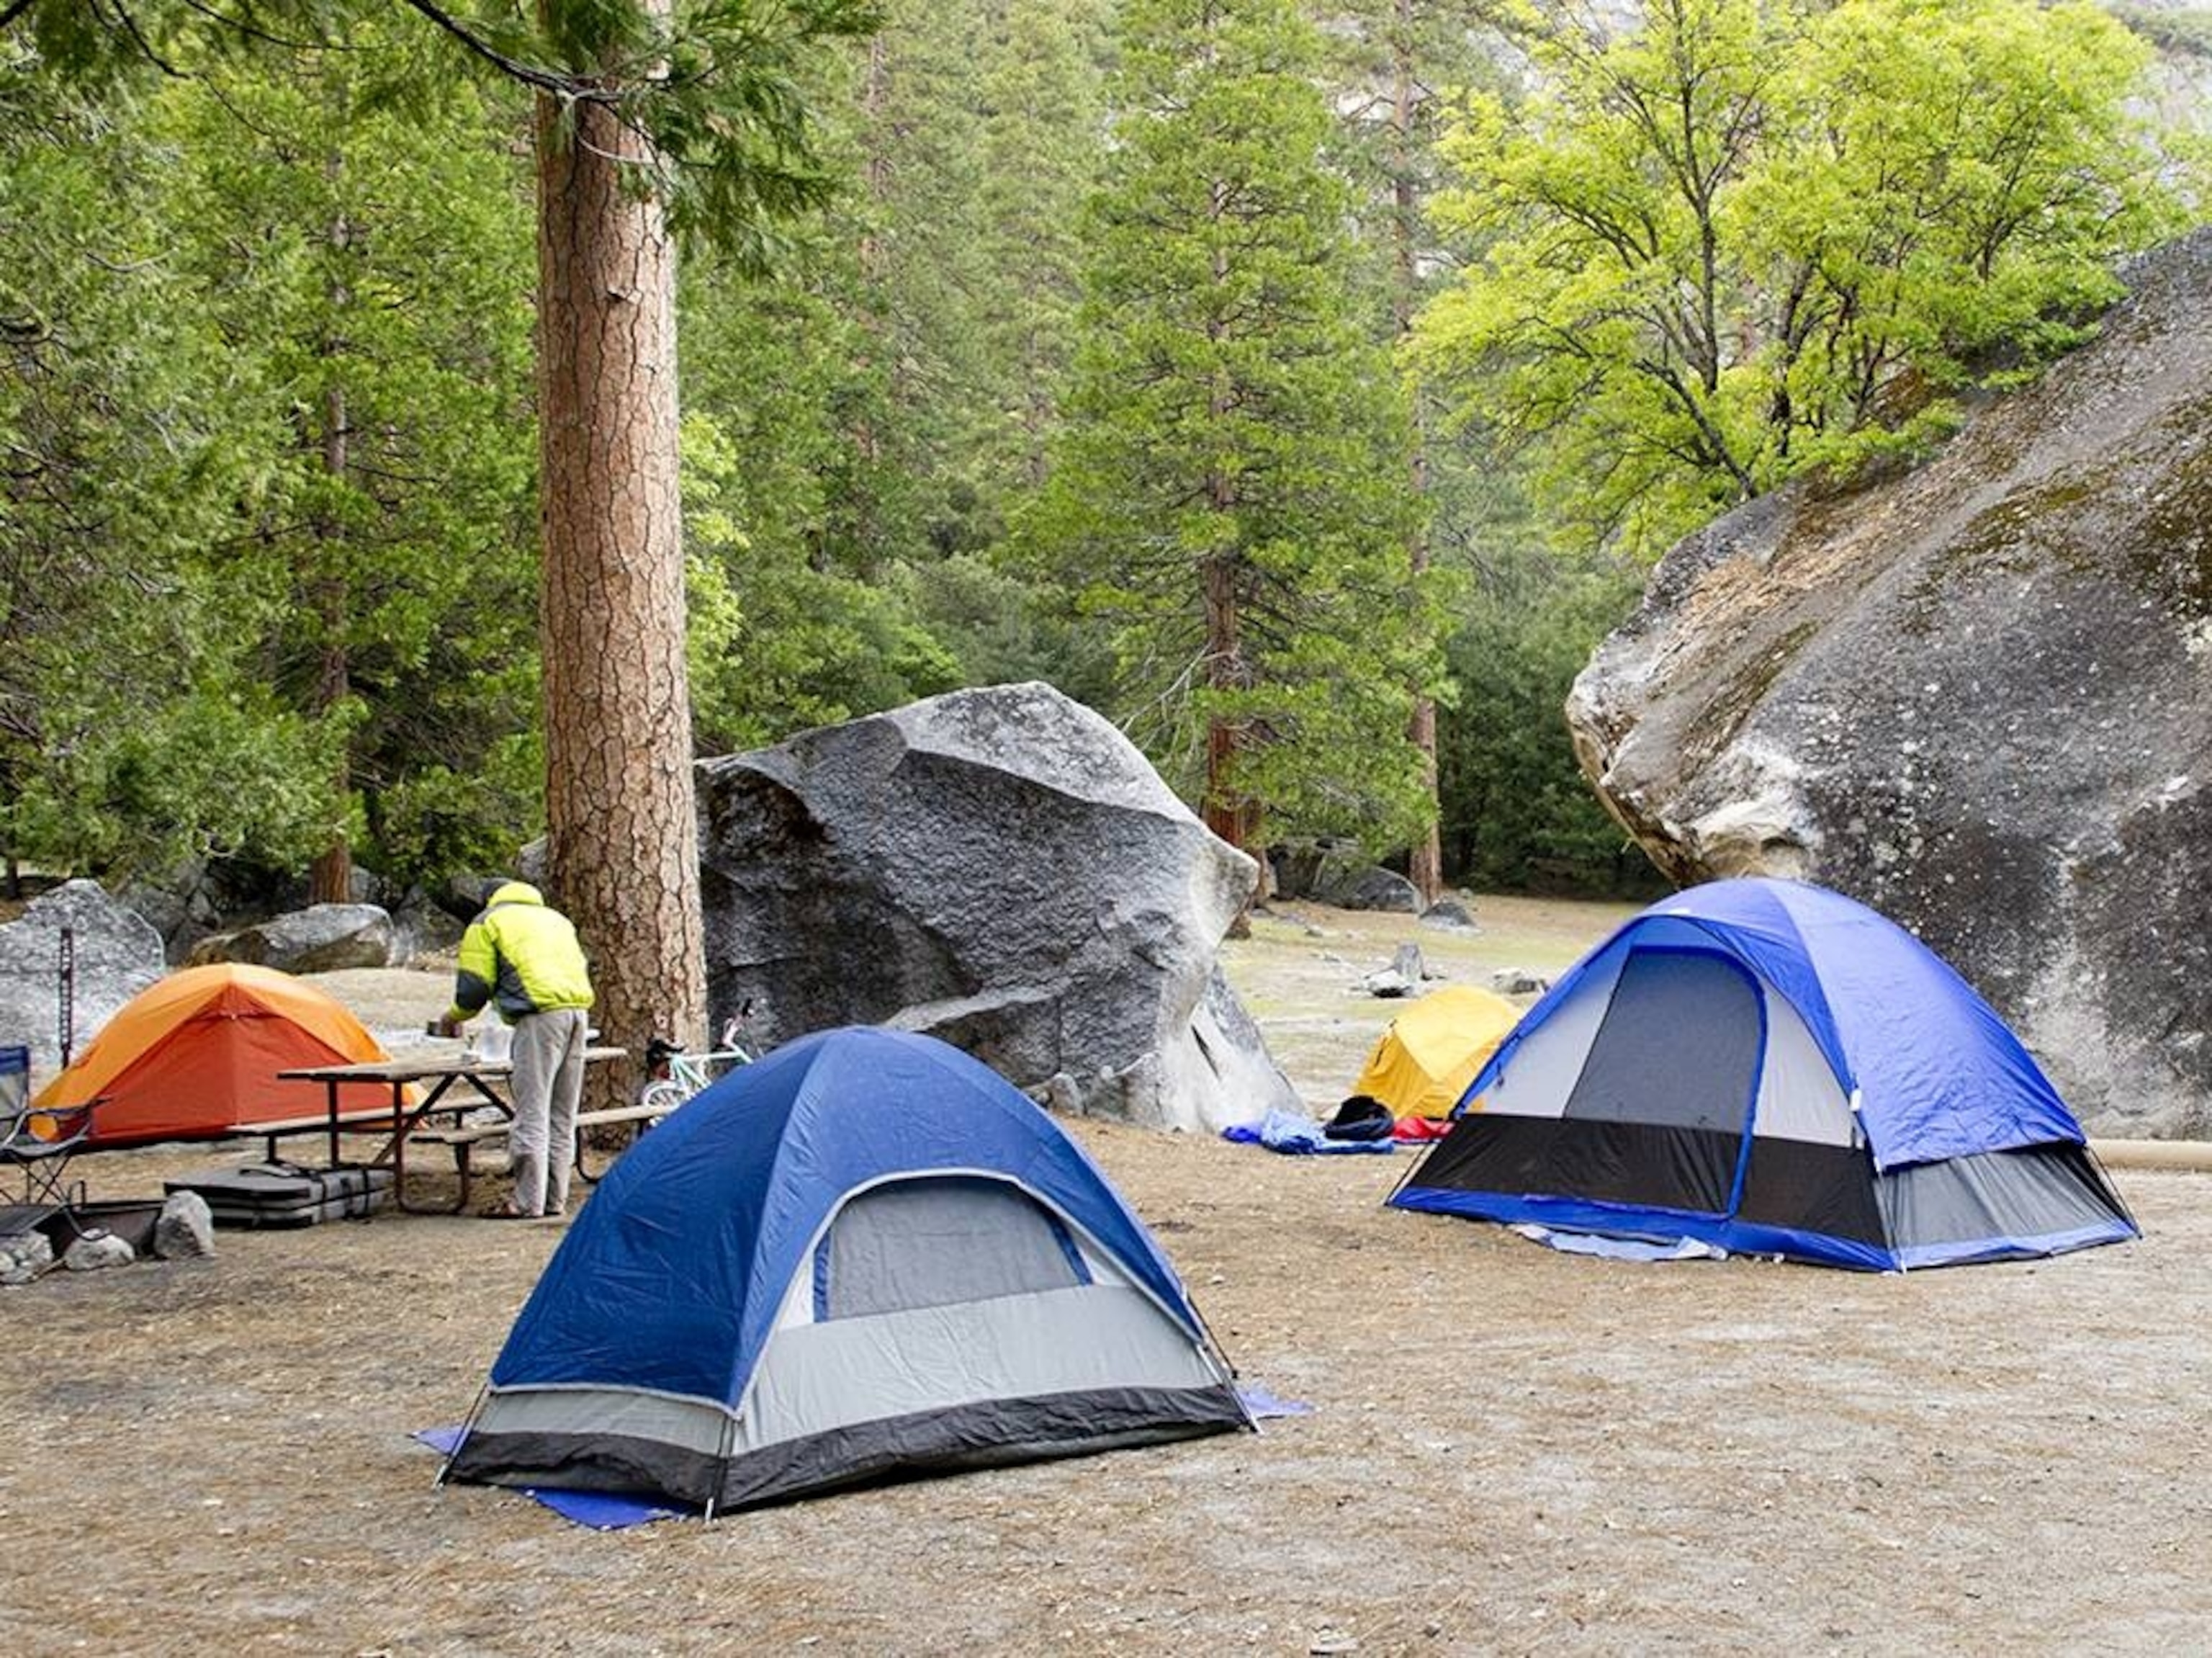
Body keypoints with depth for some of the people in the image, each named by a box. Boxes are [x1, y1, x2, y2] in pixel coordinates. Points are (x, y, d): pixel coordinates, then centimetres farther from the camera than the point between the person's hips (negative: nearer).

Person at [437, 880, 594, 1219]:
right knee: (562, 1114, 11)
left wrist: (453, 1018, 25)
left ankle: (527, 1201, -7)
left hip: (540, 1014, -7)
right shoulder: (556, 918, 30)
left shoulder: (487, 922, 11)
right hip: (577, 1008, 7)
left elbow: (475, 985, 5)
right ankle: (555, 1198, 13)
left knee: (532, 1110, -6)